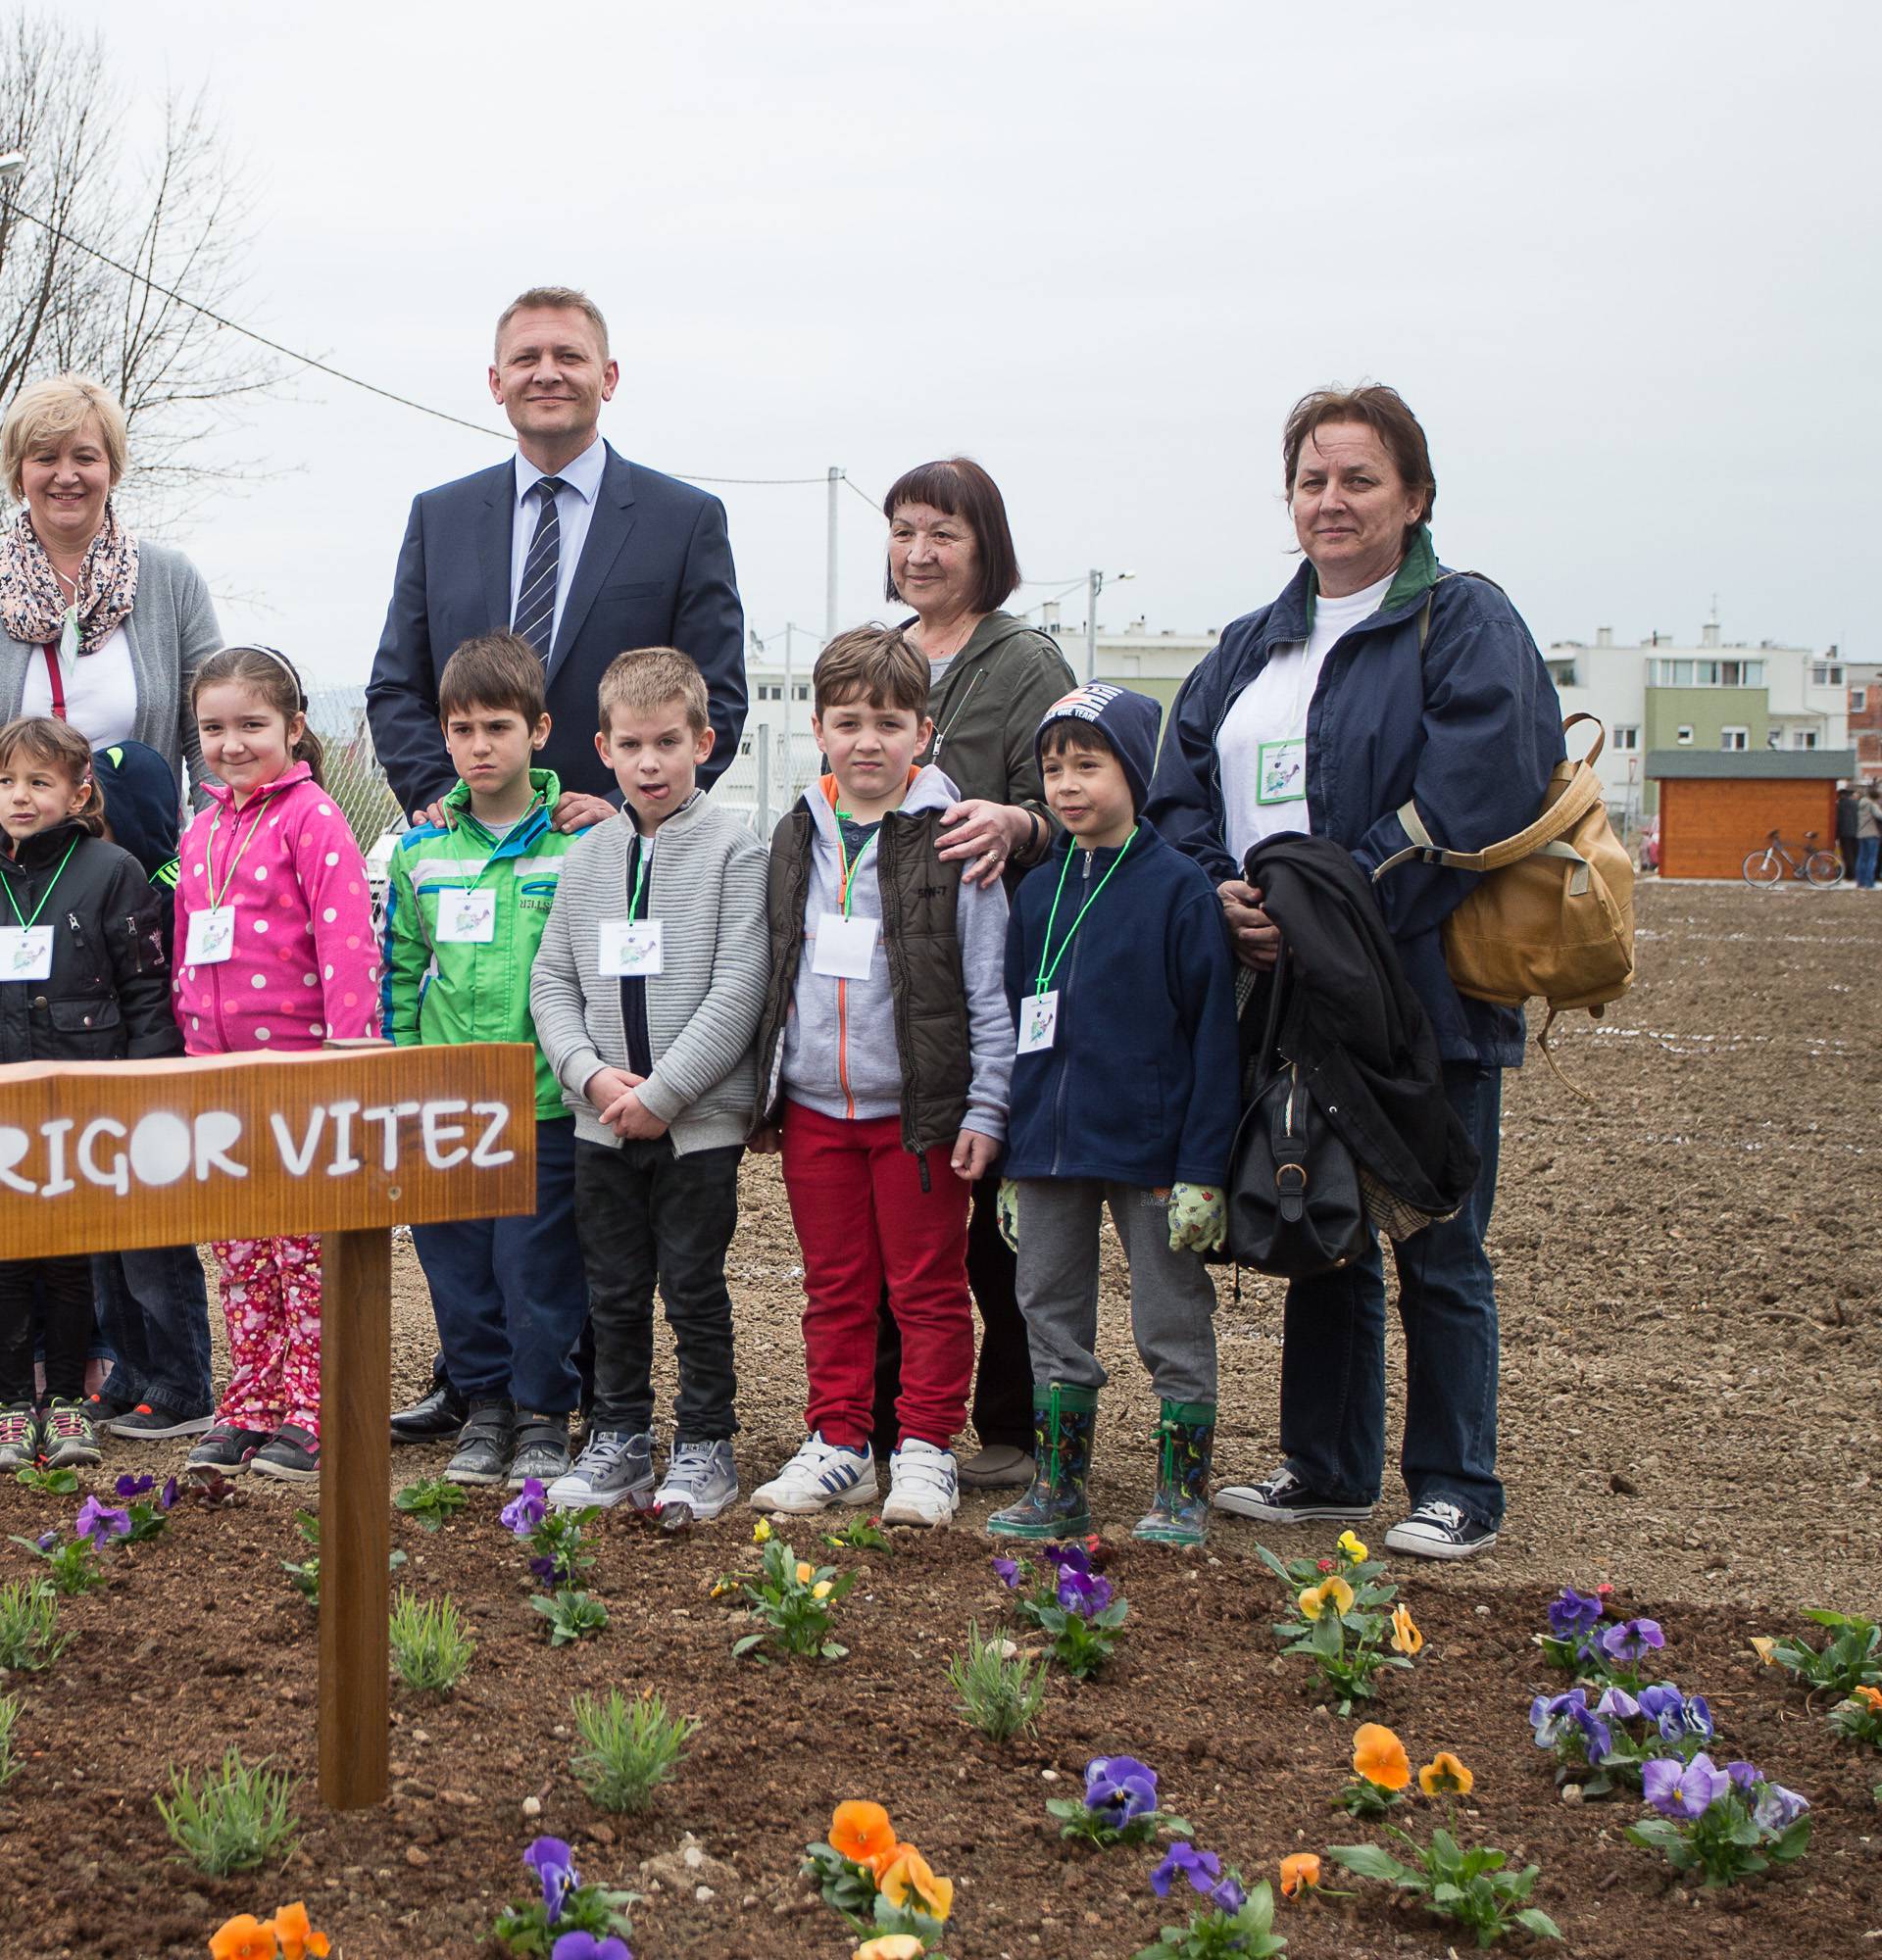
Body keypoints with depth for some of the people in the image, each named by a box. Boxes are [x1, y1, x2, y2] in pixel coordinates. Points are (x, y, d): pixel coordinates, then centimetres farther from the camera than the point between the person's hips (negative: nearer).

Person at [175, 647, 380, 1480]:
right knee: (239, 1253, 10)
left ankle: (307, 1417, 5)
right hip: (219, 1073, 7)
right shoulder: (202, 831, 14)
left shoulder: (313, 819, -9)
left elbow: (347, 943, -15)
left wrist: (350, 1054, -20)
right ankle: (248, 1410, 17)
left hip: (298, 1069, -7)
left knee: (306, 1249, 0)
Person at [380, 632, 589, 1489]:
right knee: (457, 1266, 9)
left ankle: (543, 1412, 16)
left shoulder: (579, 841, -3)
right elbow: (400, 971, 13)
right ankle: (484, 1404, 24)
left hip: (546, 1104, -3)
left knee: (537, 1265, 0)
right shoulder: (419, 848, 7)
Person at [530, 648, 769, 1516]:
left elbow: (737, 988, -12)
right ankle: (619, 1439, 24)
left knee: (694, 1288, 2)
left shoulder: (733, 849, -6)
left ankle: (704, 1446, 15)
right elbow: (551, 980, 8)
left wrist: (660, 1092, -15)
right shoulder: (587, 857, 8)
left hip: (699, 1119, -4)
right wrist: (593, 1074, -9)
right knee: (614, 1291, 12)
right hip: (601, 1120, 4)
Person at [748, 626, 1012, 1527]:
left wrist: (985, 1108, -9)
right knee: (834, 1289, 11)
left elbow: (987, 989, -6)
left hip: (918, 1108, -4)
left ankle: (926, 1450, 14)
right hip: (813, 1106, 4)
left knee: (928, 1289, 4)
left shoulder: (953, 841, -7)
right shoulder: (795, 839, 8)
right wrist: (762, 1095, 13)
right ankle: (839, 1445, 21)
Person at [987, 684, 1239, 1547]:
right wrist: (1010, 1160, 10)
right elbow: (1013, 1024, 13)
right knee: (1052, 1323, 12)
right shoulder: (1038, 892, 8)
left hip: (1150, 1151, -5)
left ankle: (1181, 1495, 16)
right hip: (1049, 1149, 6)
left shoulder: (1179, 890, -9)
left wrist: (1202, 1169, -14)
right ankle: (1057, 1488, 23)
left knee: (1172, 1328, 6)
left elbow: (1213, 1036, -10)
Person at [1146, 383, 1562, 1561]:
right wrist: (1223, 893, -9)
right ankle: (1329, 1469, 27)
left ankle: (1457, 1490, 13)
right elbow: (1182, 785, 11)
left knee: (1438, 1257, 2)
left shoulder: (1468, 627, -6)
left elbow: (1466, 806, -18)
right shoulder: (1255, 646, 15)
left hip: (1424, 999, -6)